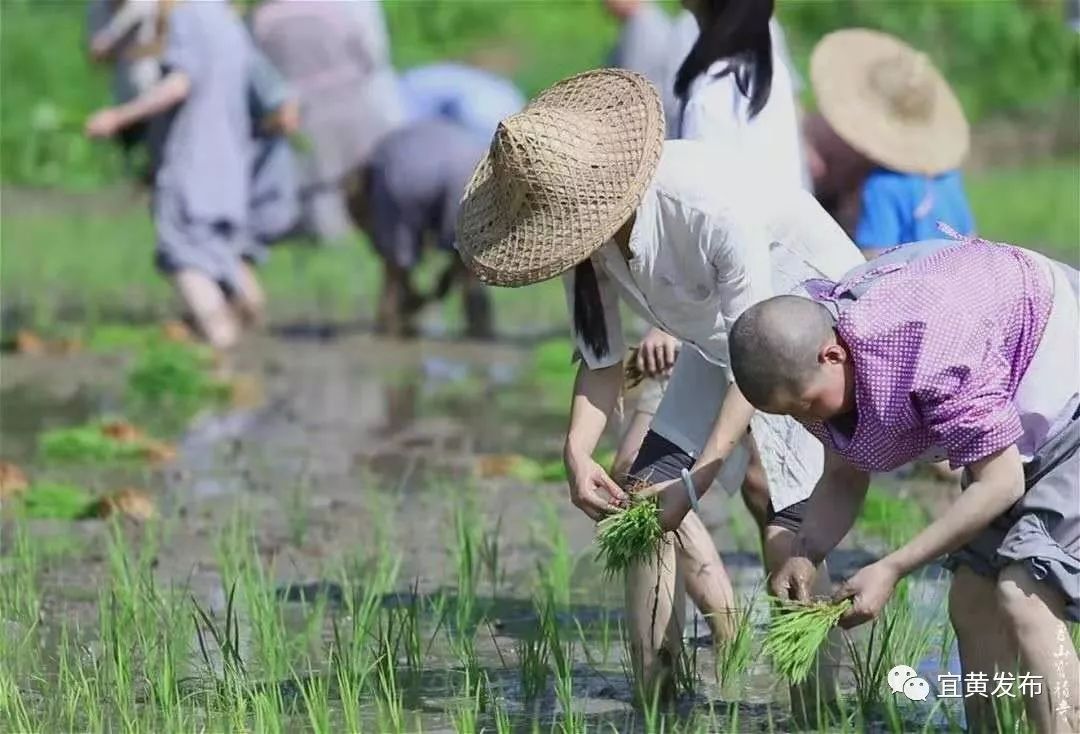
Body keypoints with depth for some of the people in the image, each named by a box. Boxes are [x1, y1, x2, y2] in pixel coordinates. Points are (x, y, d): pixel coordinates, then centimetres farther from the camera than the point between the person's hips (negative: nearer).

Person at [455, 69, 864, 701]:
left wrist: (699, 480, -34)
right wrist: (578, 453, -24)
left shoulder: (714, 210, -38)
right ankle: (656, 695, 1)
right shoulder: (588, 226, -16)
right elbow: (603, 360, -6)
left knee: (788, 532, -18)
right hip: (717, 342, 7)